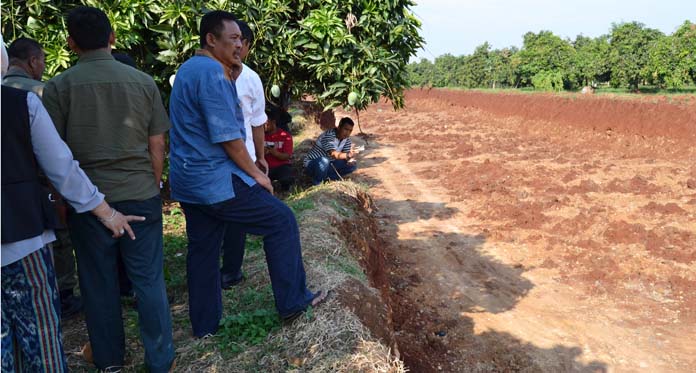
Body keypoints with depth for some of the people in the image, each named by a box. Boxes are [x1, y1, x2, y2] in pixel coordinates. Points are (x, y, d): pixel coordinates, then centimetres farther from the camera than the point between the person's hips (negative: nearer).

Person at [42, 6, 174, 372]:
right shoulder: (143, 81, -1)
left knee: (99, 282, 14)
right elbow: (157, 145, 2)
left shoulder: (58, 87, -5)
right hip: (140, 195, 1)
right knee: (149, 279, 8)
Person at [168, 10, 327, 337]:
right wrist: (256, 174, -9)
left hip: (187, 181, 10)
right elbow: (228, 137, -19)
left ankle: (204, 325, 25)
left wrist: (231, 75, 12)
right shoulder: (212, 74, -17)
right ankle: (292, 301, 8)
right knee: (281, 221, 0)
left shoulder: (189, 69, 15)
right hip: (217, 181, -10)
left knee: (203, 250, 15)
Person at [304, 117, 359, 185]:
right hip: (311, 164, -7)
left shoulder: (346, 139, -1)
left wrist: (350, 159, -28)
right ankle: (317, 183, -15)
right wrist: (348, 155, -58)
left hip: (328, 165, 7)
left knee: (352, 165, -7)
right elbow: (333, 154, -40)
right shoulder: (328, 135, -26)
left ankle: (325, 177, -7)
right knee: (324, 161, -41)